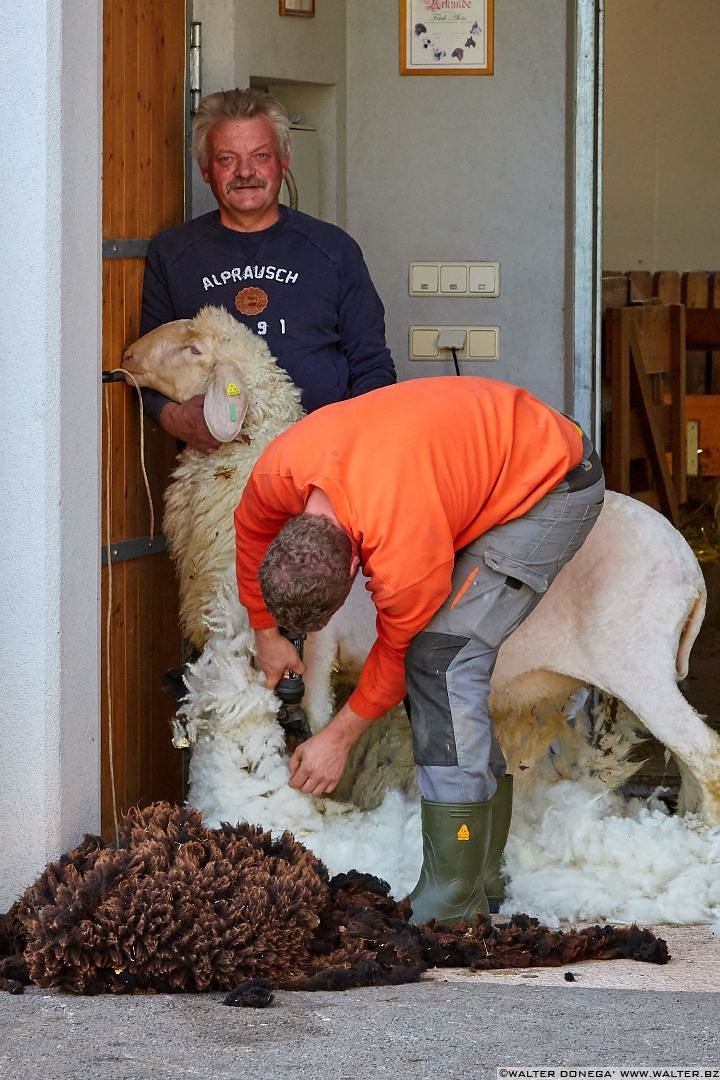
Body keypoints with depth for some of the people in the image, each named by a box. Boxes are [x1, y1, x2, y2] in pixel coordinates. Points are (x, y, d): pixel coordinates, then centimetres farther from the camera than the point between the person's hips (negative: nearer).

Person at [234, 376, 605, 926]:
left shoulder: (406, 556, -37)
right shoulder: (276, 470, -19)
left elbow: (397, 653, -16)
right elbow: (250, 531, 7)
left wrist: (338, 738, -2)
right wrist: (266, 633, 17)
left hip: (555, 484, -9)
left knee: (441, 658, -20)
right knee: (444, 667, 4)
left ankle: (449, 914, -19)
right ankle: (484, 872, 14)